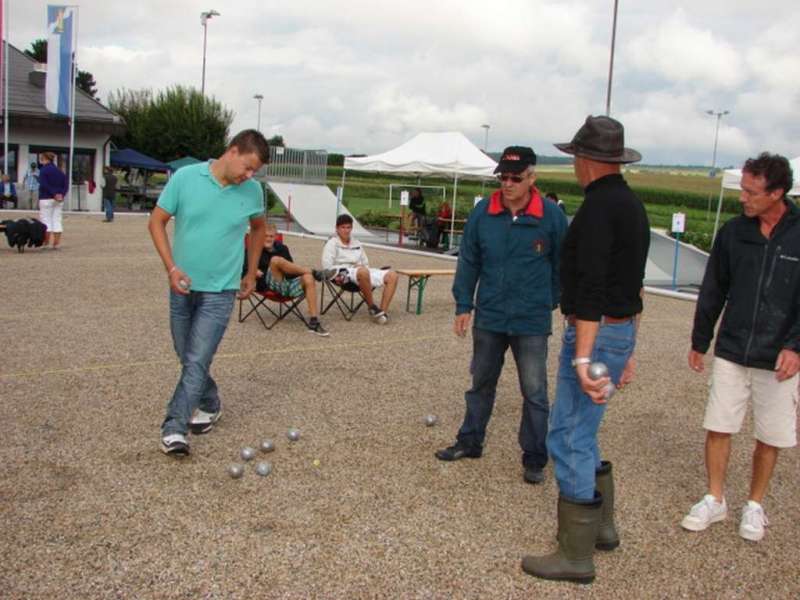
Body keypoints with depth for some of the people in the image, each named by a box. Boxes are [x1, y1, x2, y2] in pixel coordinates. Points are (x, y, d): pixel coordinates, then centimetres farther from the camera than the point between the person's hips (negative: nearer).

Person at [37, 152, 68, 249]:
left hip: (46, 198, -5)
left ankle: (46, 244, -2)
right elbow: (65, 184, 5)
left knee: (46, 220, 0)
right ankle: (56, 244, 4)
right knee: (57, 220, 7)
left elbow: (44, 185, -17)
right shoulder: (59, 171, 12)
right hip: (59, 199, 5)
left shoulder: (43, 170, -6)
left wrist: (53, 194, -16)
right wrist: (62, 194, -7)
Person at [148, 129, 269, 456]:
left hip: (220, 291, -1)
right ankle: (210, 404, 37)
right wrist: (171, 267, -12)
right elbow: (157, 222, -2)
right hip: (182, 286, 2)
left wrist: (251, 273, 14)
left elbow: (258, 227, 16)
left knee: (197, 360, -10)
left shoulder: (253, 191, -4)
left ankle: (173, 428, -6)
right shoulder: (185, 177, -9)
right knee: (187, 356, 14)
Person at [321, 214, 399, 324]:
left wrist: (361, 267, 3)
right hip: (344, 274, -7)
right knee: (363, 272, -43)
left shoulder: (356, 243, 26)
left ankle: (383, 311, -25)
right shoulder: (332, 243, 7)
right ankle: (372, 307, -28)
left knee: (392, 275, -16)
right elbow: (327, 266, -5)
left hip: (364, 272, 7)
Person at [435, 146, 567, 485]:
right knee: (481, 383, 18)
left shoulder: (552, 216, -8)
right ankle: (470, 442, 34)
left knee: (534, 393, 4)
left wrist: (553, 304, 5)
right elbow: (468, 262, 3)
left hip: (532, 321, -3)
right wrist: (464, 306, 1)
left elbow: (561, 266, 2)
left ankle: (534, 459, 18)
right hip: (489, 317, 3)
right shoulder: (482, 213, -2)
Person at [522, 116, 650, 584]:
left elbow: (591, 286, -24)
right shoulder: (633, 205, 15)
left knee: (569, 440, -3)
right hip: (620, 332, 10)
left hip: (595, 334, -10)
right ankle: (601, 526, 32)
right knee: (579, 434, 21)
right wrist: (628, 350, 24)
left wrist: (583, 357, -27)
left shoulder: (598, 206, -16)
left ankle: (576, 556, 6)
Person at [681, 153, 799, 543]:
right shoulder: (733, 232, 0)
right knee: (717, 428, 6)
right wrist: (699, 342, 14)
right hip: (730, 353, 3)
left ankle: (755, 505, 28)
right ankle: (715, 500, 23)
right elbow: (713, 292, 9)